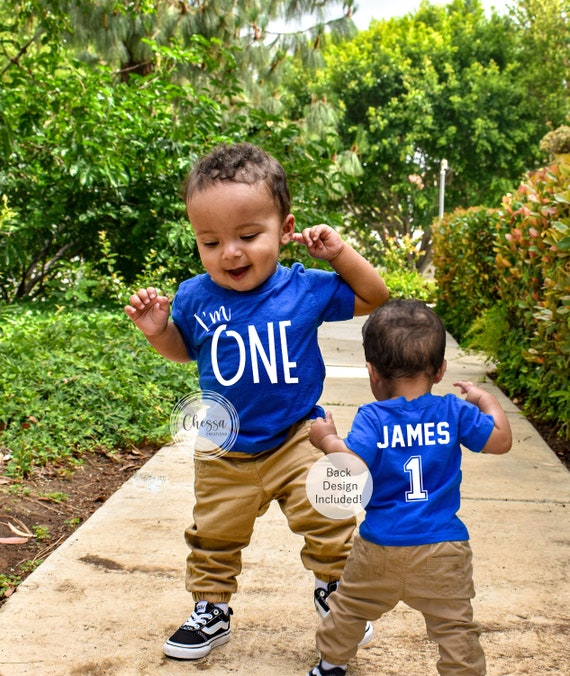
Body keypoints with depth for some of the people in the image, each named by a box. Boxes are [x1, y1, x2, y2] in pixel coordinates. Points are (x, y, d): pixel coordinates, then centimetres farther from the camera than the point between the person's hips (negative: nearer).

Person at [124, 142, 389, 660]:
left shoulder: (306, 289, -14)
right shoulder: (194, 298, -11)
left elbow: (375, 299, -2)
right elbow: (184, 351, 10)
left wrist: (339, 252, -16)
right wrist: (158, 331, -12)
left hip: (298, 439, -1)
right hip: (225, 452, 2)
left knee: (329, 524, -1)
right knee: (214, 537, 15)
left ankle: (332, 589, 27)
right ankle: (211, 611, 38)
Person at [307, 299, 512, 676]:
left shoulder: (372, 418, -12)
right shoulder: (454, 412, -5)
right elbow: (501, 440, 2)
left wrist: (327, 440, -5)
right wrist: (484, 399, 17)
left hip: (379, 549, 0)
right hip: (443, 551, 0)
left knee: (350, 605, 22)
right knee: (454, 626, 8)